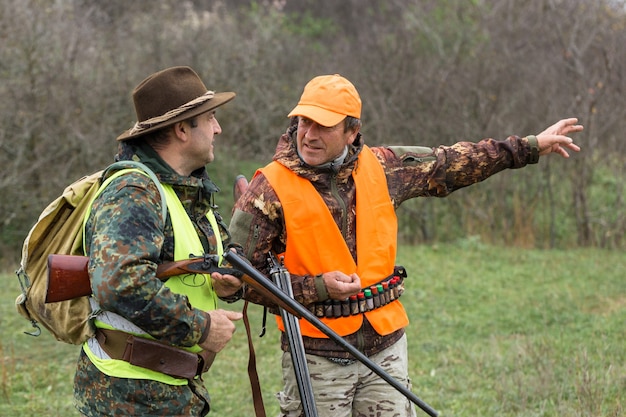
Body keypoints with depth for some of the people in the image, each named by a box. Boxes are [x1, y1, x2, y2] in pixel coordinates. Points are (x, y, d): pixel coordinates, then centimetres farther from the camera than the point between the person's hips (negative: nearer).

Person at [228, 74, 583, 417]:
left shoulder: (382, 167, 3)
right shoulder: (270, 189, -10)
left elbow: (449, 164, 15)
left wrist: (531, 147, 17)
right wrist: (317, 288, -18)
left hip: (386, 347, 4)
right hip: (317, 356, -4)